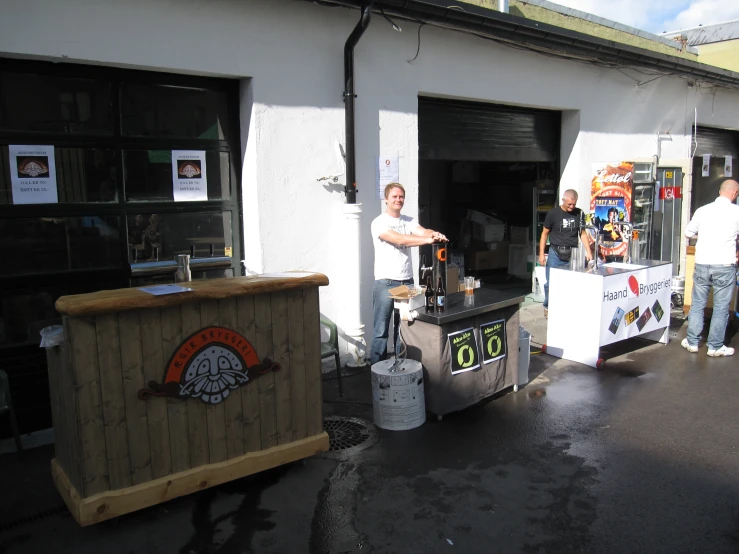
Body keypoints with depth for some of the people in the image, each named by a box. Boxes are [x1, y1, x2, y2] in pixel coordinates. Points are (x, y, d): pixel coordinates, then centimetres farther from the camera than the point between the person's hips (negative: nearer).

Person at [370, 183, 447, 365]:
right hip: (385, 283, -5)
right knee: (381, 330, 0)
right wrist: (428, 240, -31)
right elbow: (398, 239, -22)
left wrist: (435, 234, -32)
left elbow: (422, 231, -7)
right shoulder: (379, 222, -6)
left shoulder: (409, 221, 11)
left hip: (407, 282, 5)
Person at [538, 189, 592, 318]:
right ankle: (548, 307, 16)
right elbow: (544, 233, 3)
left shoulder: (579, 213, 5)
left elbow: (583, 233, 12)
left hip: (572, 254, 2)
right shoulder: (553, 213, -3)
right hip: (555, 253, -2)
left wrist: (588, 252, 3)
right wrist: (541, 254, -2)